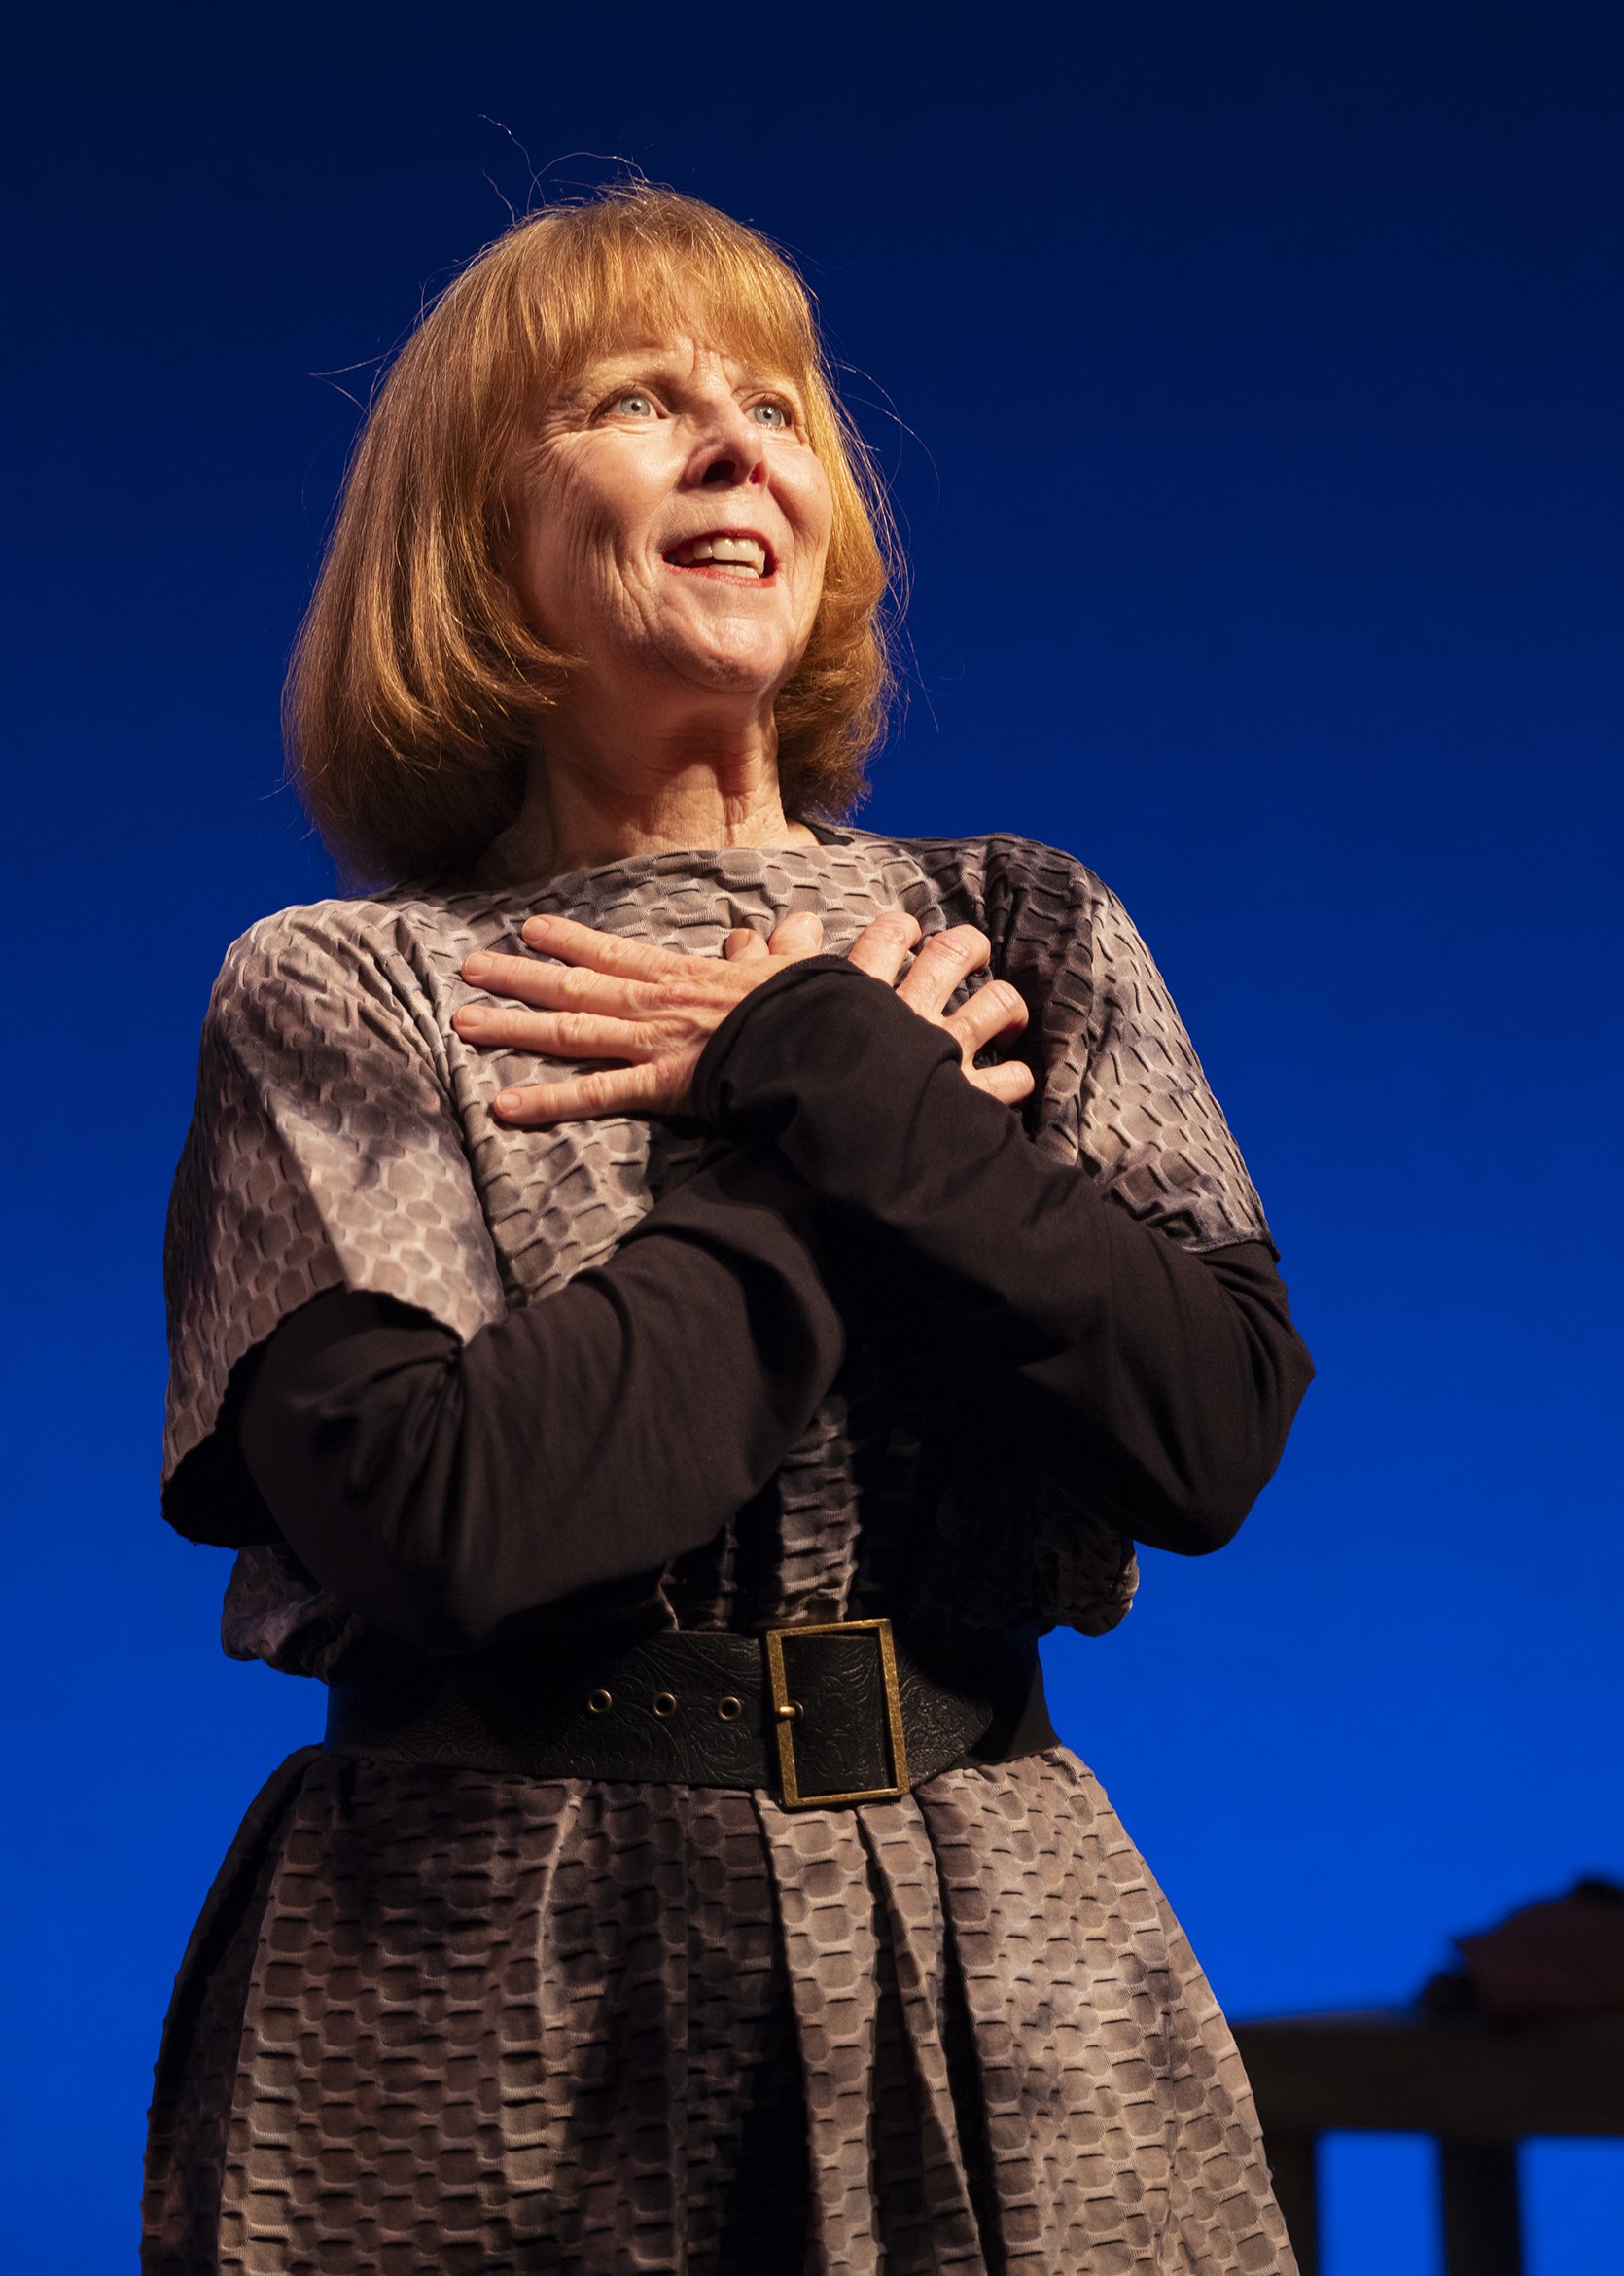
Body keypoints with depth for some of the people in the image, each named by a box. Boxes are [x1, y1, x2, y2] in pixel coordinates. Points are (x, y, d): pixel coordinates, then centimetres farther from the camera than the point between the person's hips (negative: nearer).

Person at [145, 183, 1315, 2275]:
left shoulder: (1020, 934, 7)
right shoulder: (342, 995, -2)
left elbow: (1219, 1427, -6)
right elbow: (436, 1510, -17)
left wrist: (816, 1076, -10)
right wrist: (826, 1158, -8)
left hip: (992, 1966, 3)